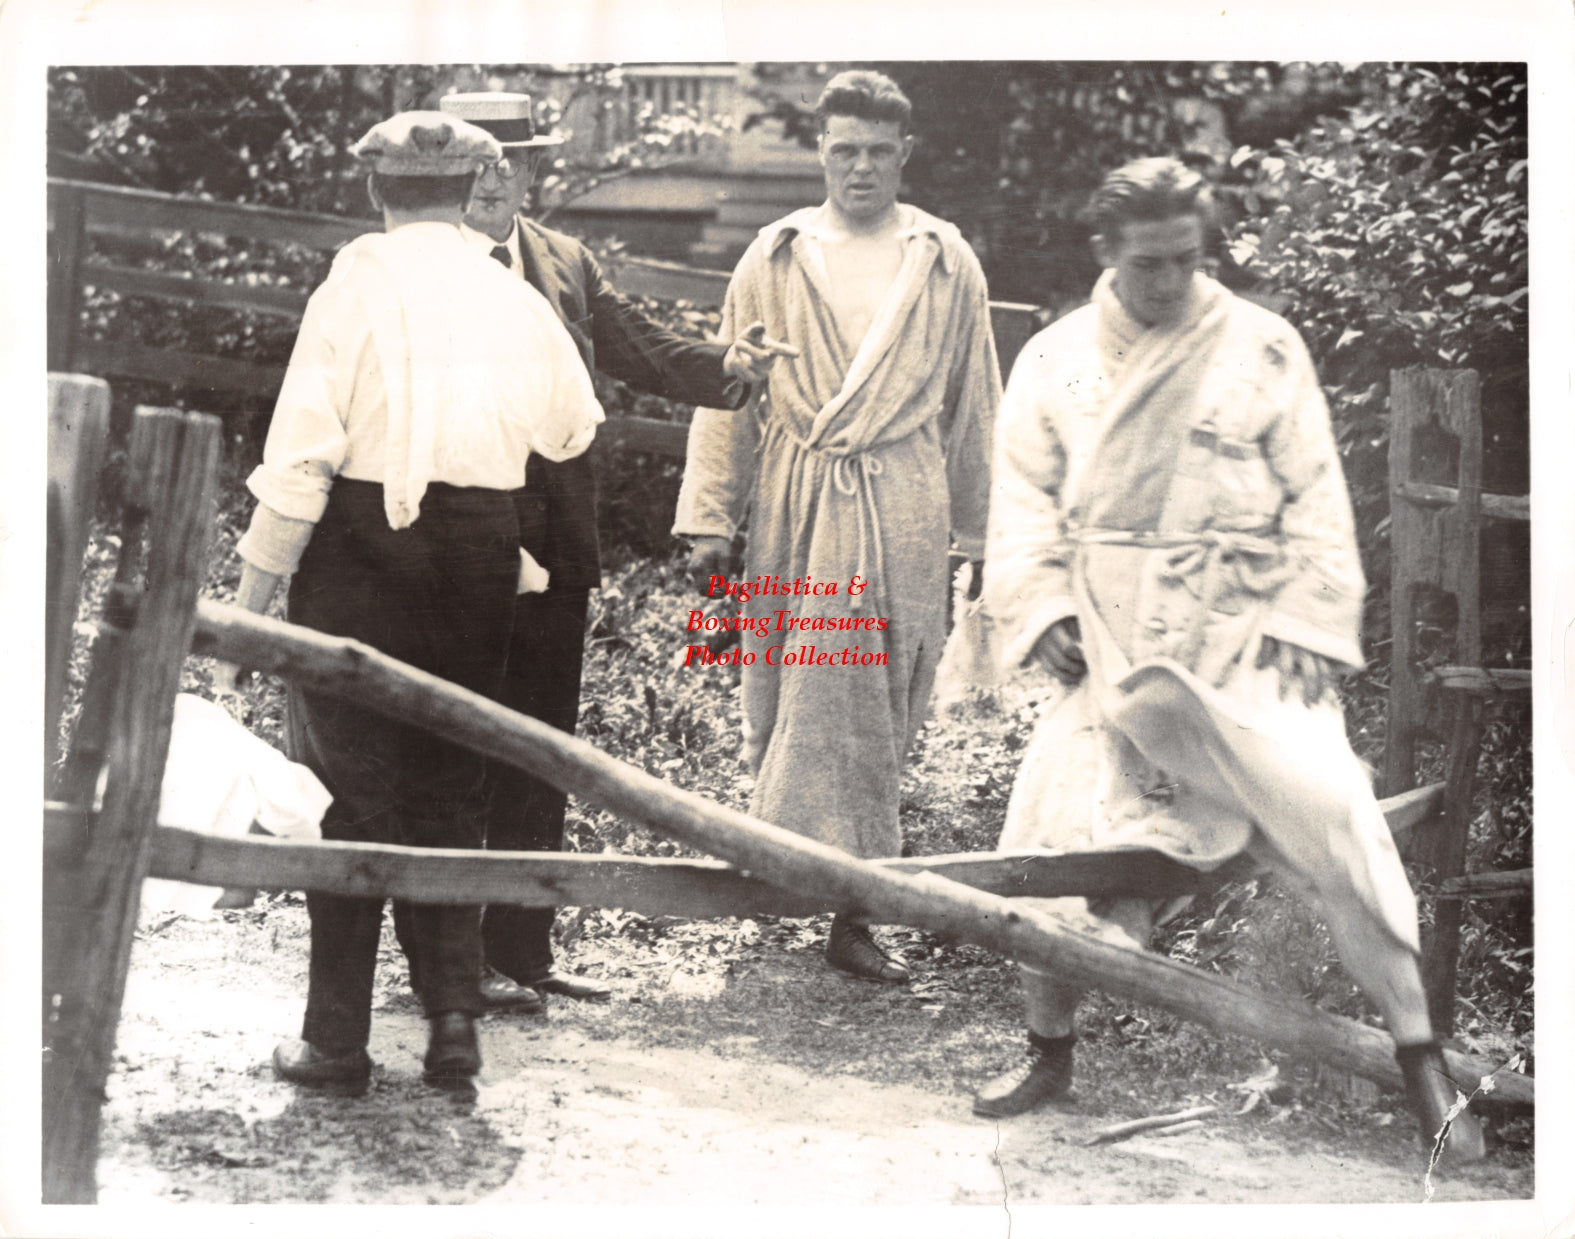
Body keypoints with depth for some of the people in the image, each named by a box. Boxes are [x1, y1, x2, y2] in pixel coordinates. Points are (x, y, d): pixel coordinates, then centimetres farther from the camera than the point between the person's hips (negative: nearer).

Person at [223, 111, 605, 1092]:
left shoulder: (356, 286, -7)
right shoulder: (517, 299, 5)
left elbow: (303, 449, -12)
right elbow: (573, 429, 18)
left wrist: (261, 575, -5)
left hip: (363, 537, -3)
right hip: (481, 543, 3)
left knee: (353, 787, 3)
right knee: (452, 787, 14)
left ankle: (338, 1039, 6)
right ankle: (455, 1018, 10)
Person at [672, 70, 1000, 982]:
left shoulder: (945, 263, 7)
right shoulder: (775, 259, 6)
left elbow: (973, 401, 12)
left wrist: (983, 529, 12)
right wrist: (711, 519, 3)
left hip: (903, 516, 0)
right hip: (797, 509, 0)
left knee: (880, 702, 1)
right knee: (807, 695, -4)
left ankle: (850, 904, 8)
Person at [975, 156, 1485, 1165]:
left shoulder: (1263, 349, 1)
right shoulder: (1055, 360, 7)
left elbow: (1316, 500, 1)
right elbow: (1026, 502, 10)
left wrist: (1311, 625, -7)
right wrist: (1042, 611, -3)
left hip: (1248, 640, -2)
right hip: (1112, 647, 2)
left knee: (1333, 820, -13)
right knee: (1057, 840, 0)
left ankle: (1423, 1061, -4)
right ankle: (1050, 1051, 22)